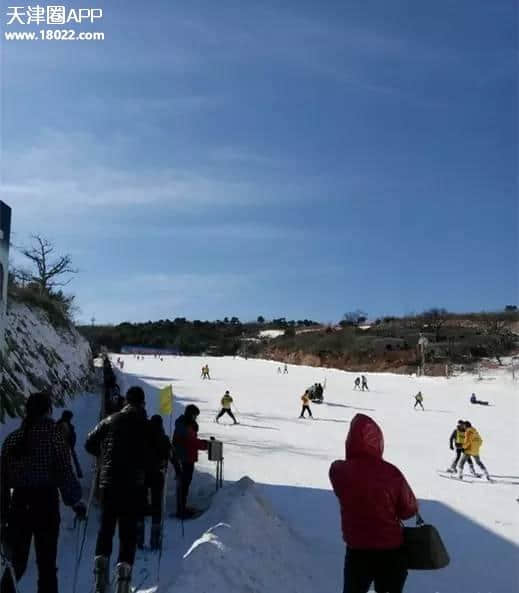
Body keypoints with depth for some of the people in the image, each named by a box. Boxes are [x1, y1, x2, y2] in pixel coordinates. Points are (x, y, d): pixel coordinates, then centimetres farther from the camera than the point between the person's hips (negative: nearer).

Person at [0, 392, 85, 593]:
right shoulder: (53, 433, -7)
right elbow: (65, 471, -12)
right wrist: (75, 501, -3)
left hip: (18, 504, 4)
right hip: (46, 502, -4)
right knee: (46, 563, 7)